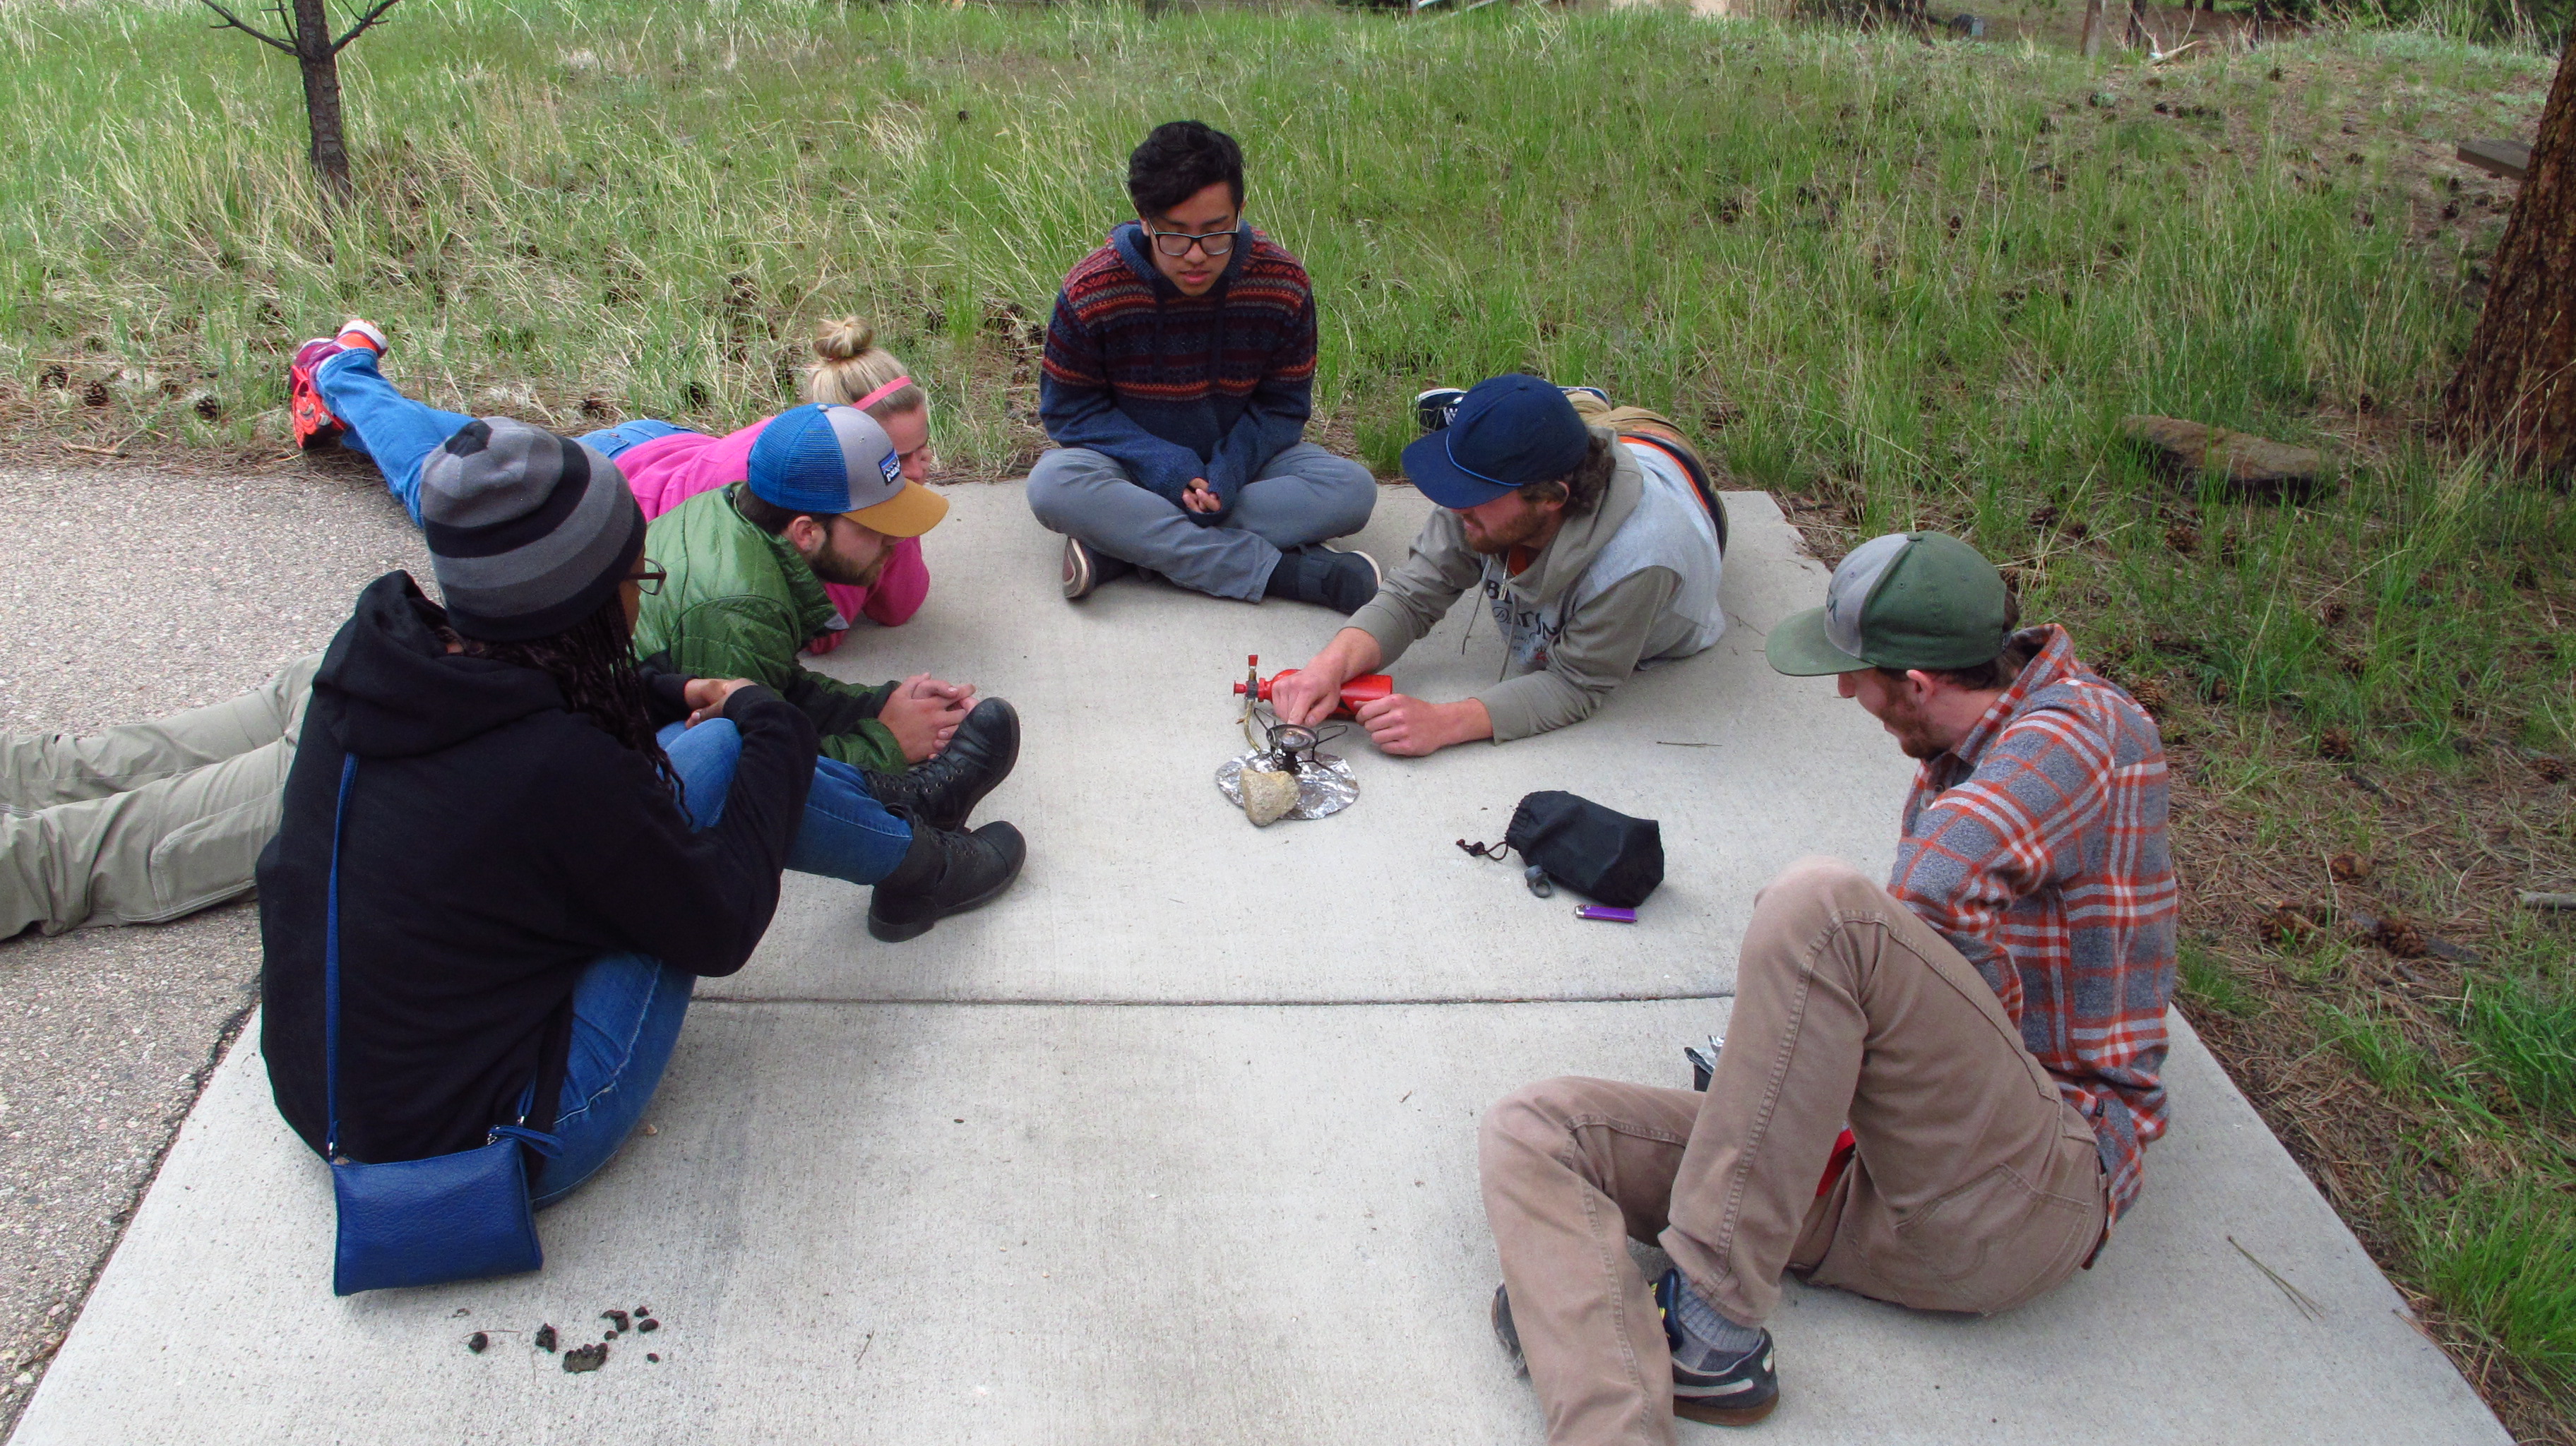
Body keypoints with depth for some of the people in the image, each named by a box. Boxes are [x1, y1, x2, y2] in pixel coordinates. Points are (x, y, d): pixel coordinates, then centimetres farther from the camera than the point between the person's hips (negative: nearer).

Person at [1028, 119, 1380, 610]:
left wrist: (1230, 471, -24)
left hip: (1241, 456, 2)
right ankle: (1281, 570, -34)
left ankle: (1121, 545, -30)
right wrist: (1163, 464, -24)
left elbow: (1284, 406, -4)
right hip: (1134, 466, -1)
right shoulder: (1091, 291, -17)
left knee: (1353, 489, -24)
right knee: (1054, 483, -34)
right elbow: (1067, 409, -9)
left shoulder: (1283, 284, -13)